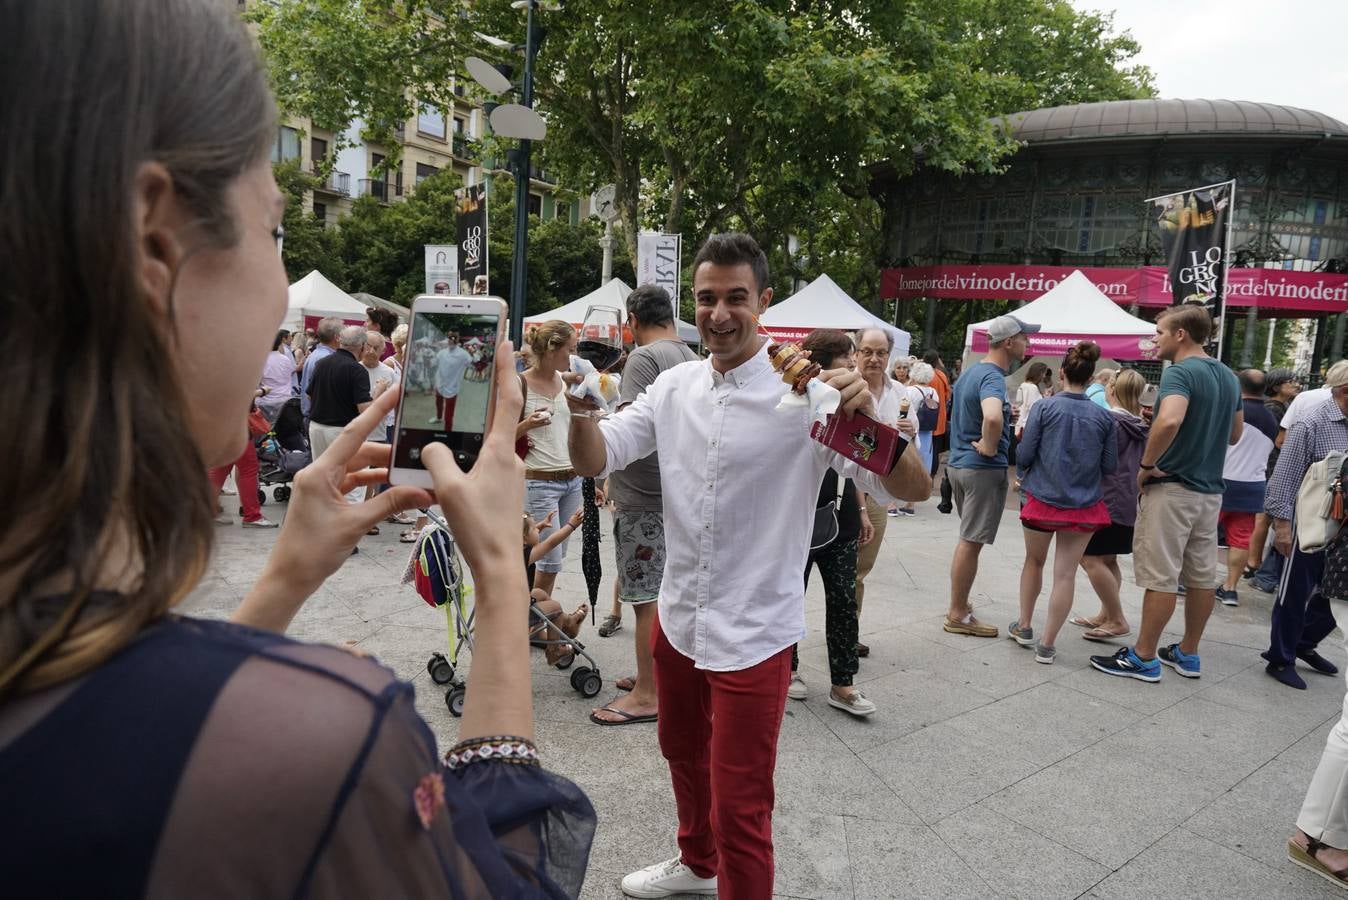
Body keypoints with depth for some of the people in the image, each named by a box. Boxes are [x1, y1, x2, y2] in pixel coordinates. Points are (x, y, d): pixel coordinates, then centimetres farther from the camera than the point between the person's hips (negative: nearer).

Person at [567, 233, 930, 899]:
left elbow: (914, 488, -20)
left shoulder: (802, 393, -17)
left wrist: (867, 418, -40)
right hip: (678, 618, 6)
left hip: (752, 636, -6)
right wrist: (582, 412, -25)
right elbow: (595, 461, -4)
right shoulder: (674, 387, -1)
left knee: (739, 812, 3)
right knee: (683, 753, 28)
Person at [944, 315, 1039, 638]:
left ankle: (958, 604, 29)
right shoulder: (993, 377, -19)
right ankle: (958, 616, 7)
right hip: (983, 469, -10)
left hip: (959, 463, 10)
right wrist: (990, 448, -24)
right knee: (971, 542, -1)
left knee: (968, 539, 19)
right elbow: (992, 417, -40)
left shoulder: (971, 372, 11)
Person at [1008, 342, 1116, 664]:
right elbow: (1110, 466, 1)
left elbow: (1025, 454, -9)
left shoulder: (1043, 408, -10)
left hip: (1043, 499, -1)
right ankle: (1047, 645, 9)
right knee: (1066, 573, 5)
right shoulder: (1103, 417, -3)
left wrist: (1022, 475, 12)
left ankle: (1024, 627, 32)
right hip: (1084, 505, 1)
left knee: (1034, 562, 20)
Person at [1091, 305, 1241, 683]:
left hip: (1172, 487, -9)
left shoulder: (1180, 372, -16)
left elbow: (1169, 420, -35)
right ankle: (1187, 655, 25)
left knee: (1161, 577, -2)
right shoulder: (1228, 376, 12)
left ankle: (1143, 658, 6)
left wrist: (1147, 464, -22)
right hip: (1210, 490, 9)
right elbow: (1235, 433, 23)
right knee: (1202, 574, 13)